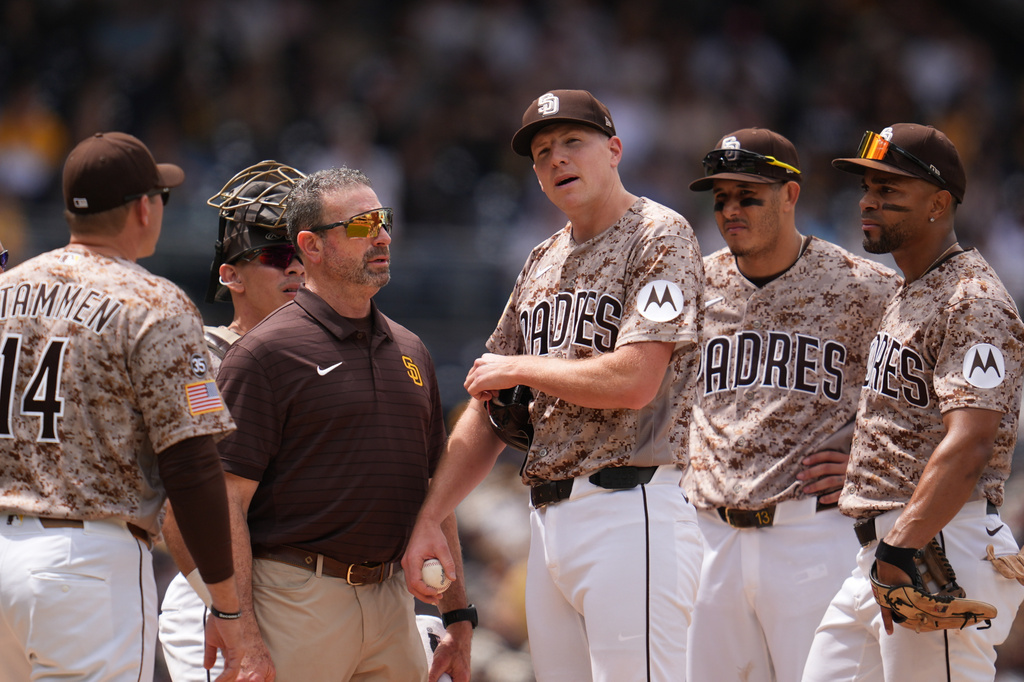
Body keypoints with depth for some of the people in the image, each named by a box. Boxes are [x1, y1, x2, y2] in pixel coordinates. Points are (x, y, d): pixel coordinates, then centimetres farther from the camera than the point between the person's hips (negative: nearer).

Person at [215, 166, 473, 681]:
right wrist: (244, 639, -18)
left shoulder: (409, 351, 15)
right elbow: (226, 503, -11)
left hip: (391, 600, 6)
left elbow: (436, 492, 20)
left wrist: (458, 618, 15)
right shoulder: (265, 353, -6)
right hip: (297, 599, -6)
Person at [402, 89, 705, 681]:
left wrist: (518, 369, -2)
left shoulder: (660, 236, -3)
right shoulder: (543, 263, 21)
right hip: (548, 518, 8)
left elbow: (633, 381, -16)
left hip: (632, 514, -8)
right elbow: (487, 412, 22)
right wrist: (429, 519, 13)